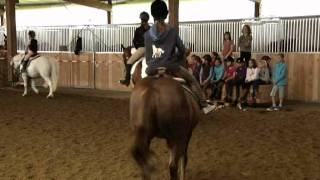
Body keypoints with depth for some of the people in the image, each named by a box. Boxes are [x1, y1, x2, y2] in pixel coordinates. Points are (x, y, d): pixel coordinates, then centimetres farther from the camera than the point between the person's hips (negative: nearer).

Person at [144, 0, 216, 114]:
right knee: (192, 81, 16)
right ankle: (204, 106, 15)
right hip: (170, 66, -2)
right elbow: (182, 50, 3)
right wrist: (177, 59, 21)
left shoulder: (147, 34, 2)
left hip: (152, 68, 2)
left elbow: (147, 56, 5)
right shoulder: (172, 31, -2)